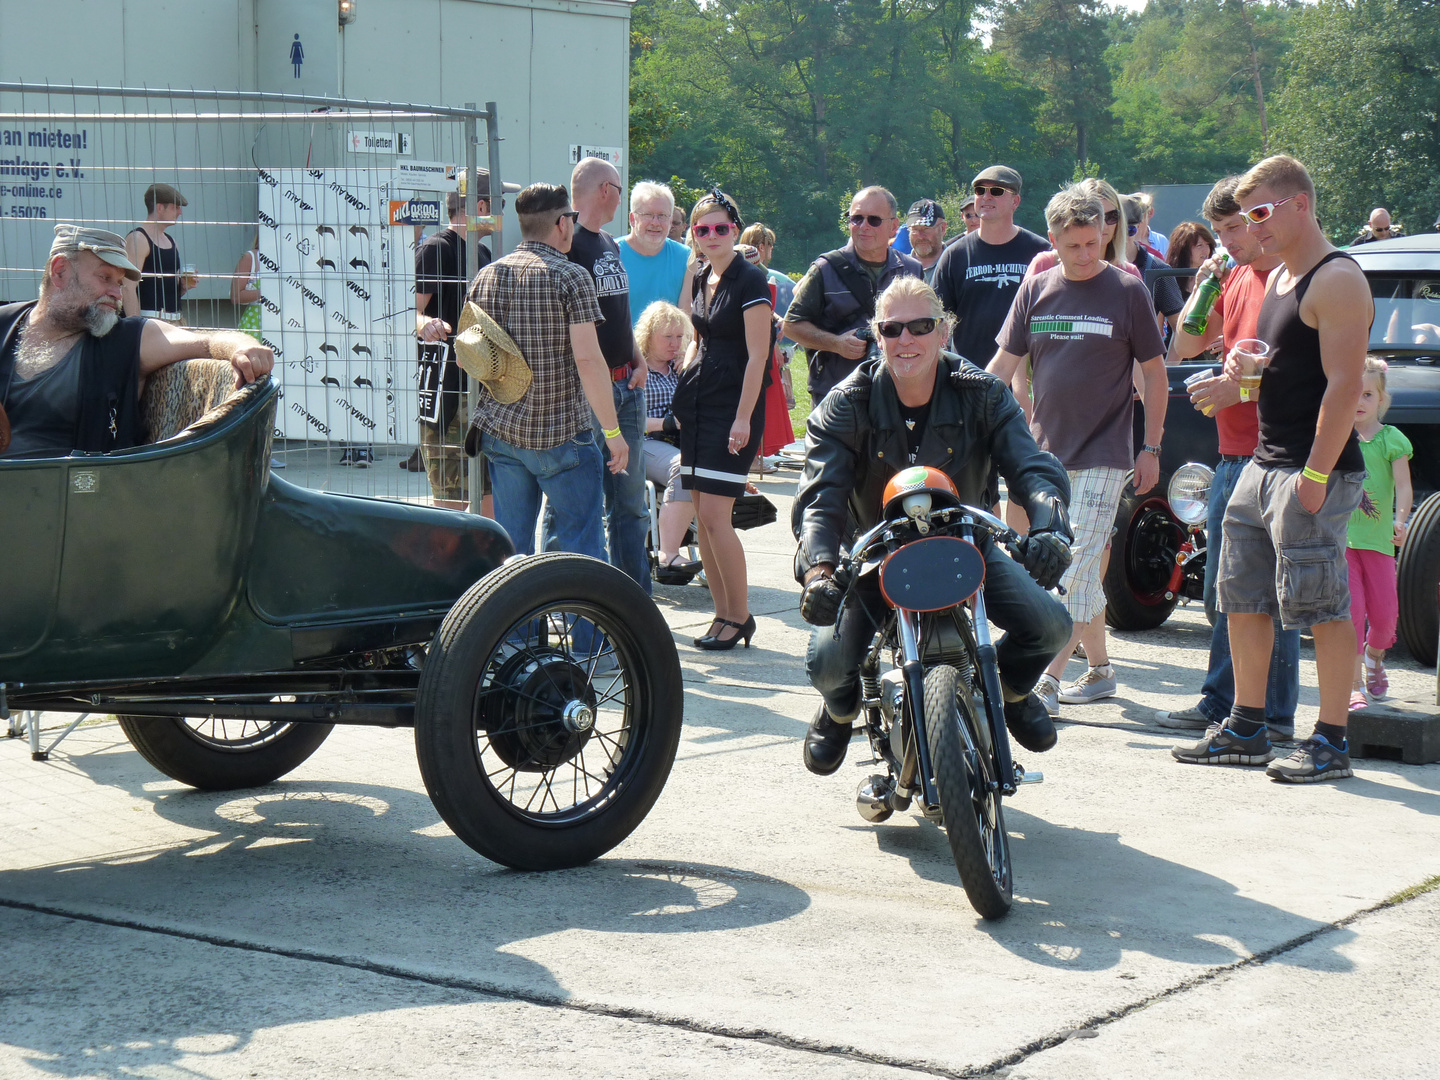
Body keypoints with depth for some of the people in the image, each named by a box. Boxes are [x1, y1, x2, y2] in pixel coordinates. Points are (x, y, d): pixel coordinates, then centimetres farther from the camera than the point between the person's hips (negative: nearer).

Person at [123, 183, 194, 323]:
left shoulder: (171, 242, 20)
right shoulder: (137, 239, -6)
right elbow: (129, 287, -15)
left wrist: (185, 285, 7)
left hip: (175, 322, 8)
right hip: (149, 321, -8)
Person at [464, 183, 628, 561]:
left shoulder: (486, 277, 8)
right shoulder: (571, 277, -10)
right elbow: (588, 359, -17)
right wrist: (612, 431, -12)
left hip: (499, 429, 6)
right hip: (562, 433, -5)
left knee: (510, 546, 10)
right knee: (580, 545, 1)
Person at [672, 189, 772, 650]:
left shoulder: (750, 281, -10)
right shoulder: (701, 281, 14)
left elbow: (757, 356, -13)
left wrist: (743, 418, -18)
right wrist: (682, 394, 14)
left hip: (733, 408, -8)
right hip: (698, 403, 8)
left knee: (715, 516, -11)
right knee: (702, 518, 6)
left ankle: (740, 616, 0)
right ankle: (723, 614, 13)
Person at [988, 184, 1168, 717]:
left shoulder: (1127, 291, -4)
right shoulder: (1036, 289, 6)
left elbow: (1155, 373, 1)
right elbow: (1004, 362, 9)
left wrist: (1151, 448, -1)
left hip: (1104, 453, -4)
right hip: (1046, 449, 4)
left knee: (1076, 568, -11)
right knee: (1082, 571, 11)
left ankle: (1045, 679, -11)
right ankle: (1099, 670, 23)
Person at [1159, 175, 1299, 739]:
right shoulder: (1235, 279, 16)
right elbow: (1185, 347, 19)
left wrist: (1242, 386, -19)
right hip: (1232, 454, 9)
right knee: (1223, 590, 14)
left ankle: (1273, 715, 2)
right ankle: (1221, 701, 24)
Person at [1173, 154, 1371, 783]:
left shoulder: (1337, 280, -13)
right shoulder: (1278, 278, 17)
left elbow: (1344, 384, -20)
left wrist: (1316, 475, -23)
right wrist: (1242, 366, 10)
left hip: (1315, 471, -10)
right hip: (1262, 465, 10)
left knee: (1322, 606, -6)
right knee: (1242, 600, 12)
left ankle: (1332, 743, 1)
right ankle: (1246, 731, 21)